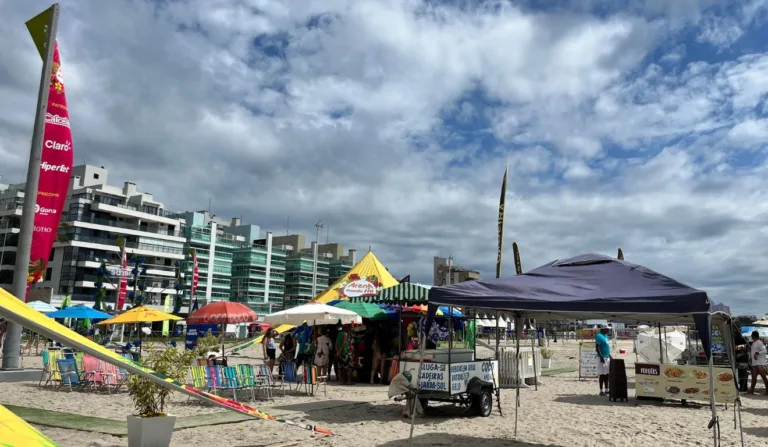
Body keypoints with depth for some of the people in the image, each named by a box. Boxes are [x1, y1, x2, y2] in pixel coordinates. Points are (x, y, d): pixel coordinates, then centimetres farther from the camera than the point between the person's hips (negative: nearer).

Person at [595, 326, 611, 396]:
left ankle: (606, 390, 19)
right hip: (602, 358, -9)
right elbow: (597, 347, -18)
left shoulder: (605, 336, 16)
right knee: (602, 374, -5)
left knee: (607, 374, 12)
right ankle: (601, 391, -1)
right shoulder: (599, 336, -12)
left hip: (607, 358, 9)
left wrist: (610, 356, 20)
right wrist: (601, 357, -23)